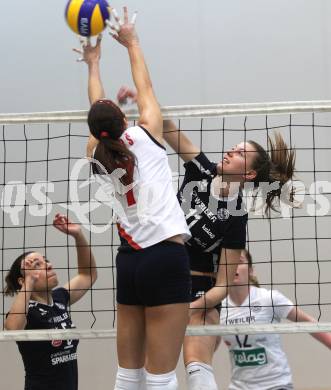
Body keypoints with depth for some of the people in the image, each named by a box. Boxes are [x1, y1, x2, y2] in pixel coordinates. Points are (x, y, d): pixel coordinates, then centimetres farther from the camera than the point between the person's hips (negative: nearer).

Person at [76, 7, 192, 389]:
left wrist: (93, 63, 41)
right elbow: (144, 88, 15)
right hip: (165, 257, -6)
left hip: (129, 260, 6)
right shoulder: (145, 136, 0)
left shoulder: (101, 158, 10)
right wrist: (132, 42, 30)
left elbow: (97, 108, 27)